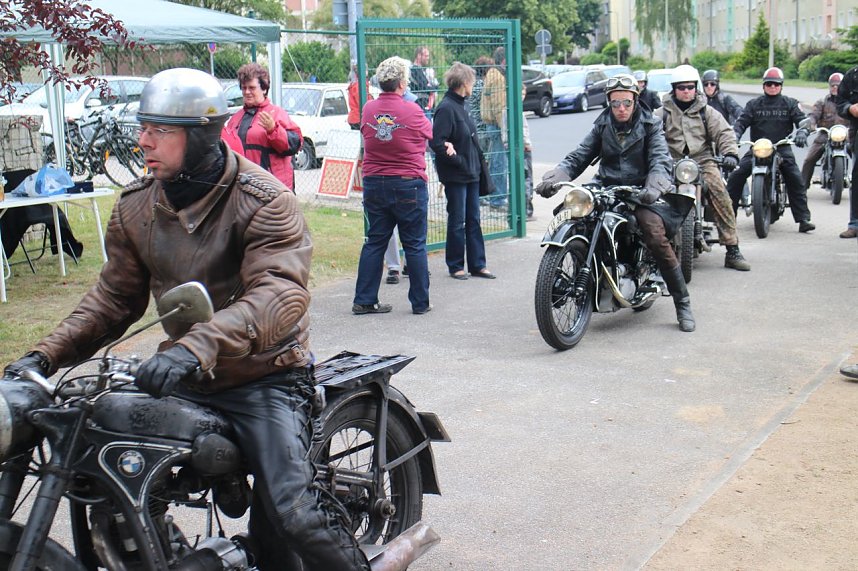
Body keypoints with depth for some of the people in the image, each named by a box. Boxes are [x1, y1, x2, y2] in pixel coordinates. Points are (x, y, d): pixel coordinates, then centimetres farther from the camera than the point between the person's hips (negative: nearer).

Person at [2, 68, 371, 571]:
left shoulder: (264, 201, -15)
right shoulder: (136, 207, 6)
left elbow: (281, 293, -29)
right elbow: (116, 295, 10)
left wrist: (196, 348, -44)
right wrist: (47, 355, -4)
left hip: (265, 374, -6)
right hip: (184, 376, 6)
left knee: (292, 514, -20)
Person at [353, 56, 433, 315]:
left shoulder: (368, 109, 0)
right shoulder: (411, 111, -12)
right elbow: (429, 133, 5)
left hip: (374, 184, 4)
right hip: (409, 185, -4)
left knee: (375, 242, 12)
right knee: (415, 244, 5)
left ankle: (364, 301, 11)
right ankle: (420, 302, 11)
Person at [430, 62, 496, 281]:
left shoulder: (460, 106, 12)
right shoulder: (446, 108, -16)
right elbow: (437, 142, -22)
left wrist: (477, 162, 1)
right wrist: (459, 161, -18)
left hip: (470, 173, 9)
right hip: (455, 176, -9)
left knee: (473, 220, 11)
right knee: (457, 222, 1)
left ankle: (477, 264, 17)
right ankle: (455, 266, 12)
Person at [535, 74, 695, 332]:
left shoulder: (650, 125, 4)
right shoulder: (602, 125, 14)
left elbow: (661, 159, -10)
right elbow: (580, 156, 7)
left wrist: (654, 186, -32)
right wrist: (553, 178, -12)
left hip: (639, 193, -3)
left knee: (655, 233, -27)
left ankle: (682, 303, -15)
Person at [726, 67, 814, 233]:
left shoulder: (790, 104, 9)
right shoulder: (754, 104, 11)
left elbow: (802, 120, -1)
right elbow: (741, 121, 1)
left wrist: (802, 132, -25)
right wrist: (735, 135, -20)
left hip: (782, 149, -1)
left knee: (796, 180, -18)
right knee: (736, 176, -15)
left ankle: (803, 219, -17)